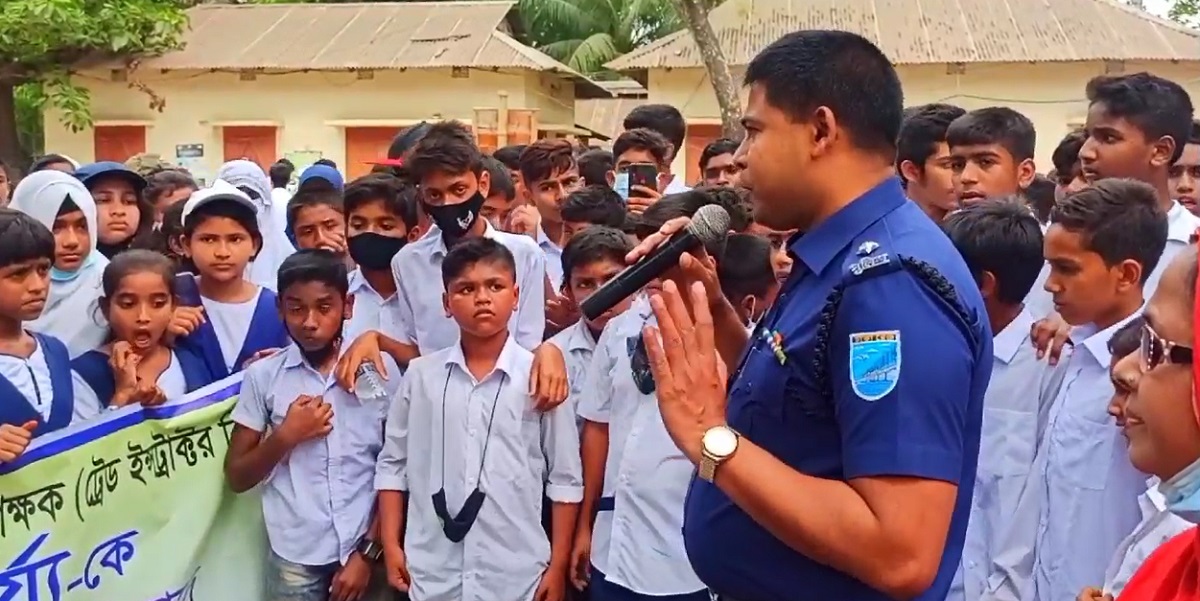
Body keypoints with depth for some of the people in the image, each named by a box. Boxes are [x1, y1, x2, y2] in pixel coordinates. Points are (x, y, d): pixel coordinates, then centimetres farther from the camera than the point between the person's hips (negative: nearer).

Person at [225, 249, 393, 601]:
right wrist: (286, 435, -11)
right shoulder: (262, 376, -2)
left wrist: (368, 552, -5)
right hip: (295, 557, 0)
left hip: (365, 552, 0)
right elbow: (237, 478, 3)